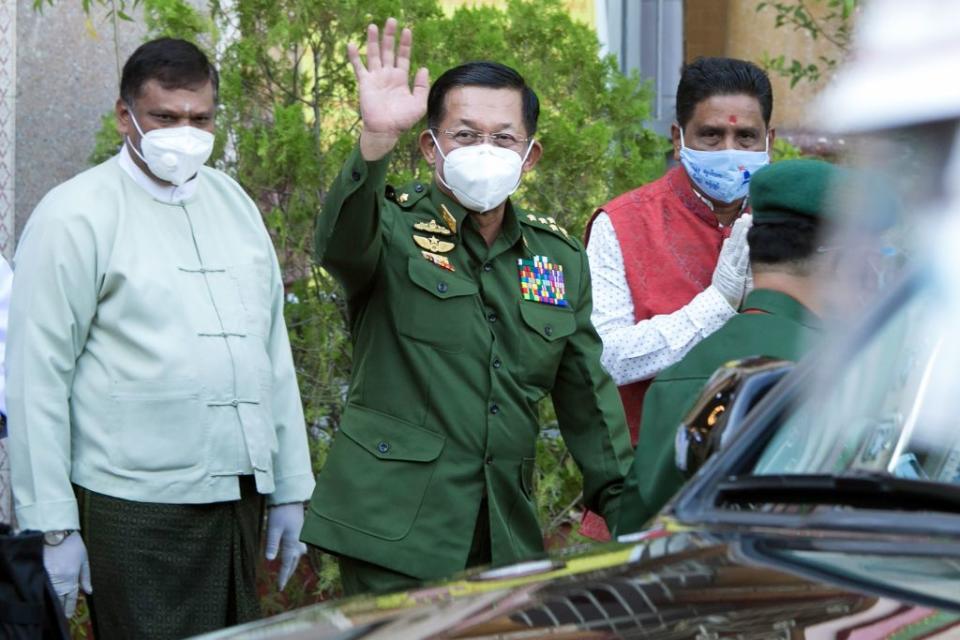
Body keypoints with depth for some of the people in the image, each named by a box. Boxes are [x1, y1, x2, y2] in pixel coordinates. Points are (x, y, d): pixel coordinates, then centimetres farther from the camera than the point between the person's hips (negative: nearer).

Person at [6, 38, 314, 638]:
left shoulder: (233, 201, 13)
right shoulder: (76, 216, -6)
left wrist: (292, 489, 13)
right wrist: (53, 525, -12)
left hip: (241, 497, 6)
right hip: (136, 513, -6)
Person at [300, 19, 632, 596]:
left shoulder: (560, 257, 11)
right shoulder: (394, 229, -3)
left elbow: (588, 396, 15)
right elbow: (340, 243, -28)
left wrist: (623, 505, 11)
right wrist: (377, 140, -43)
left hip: (508, 535, 5)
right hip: (397, 528, -5)